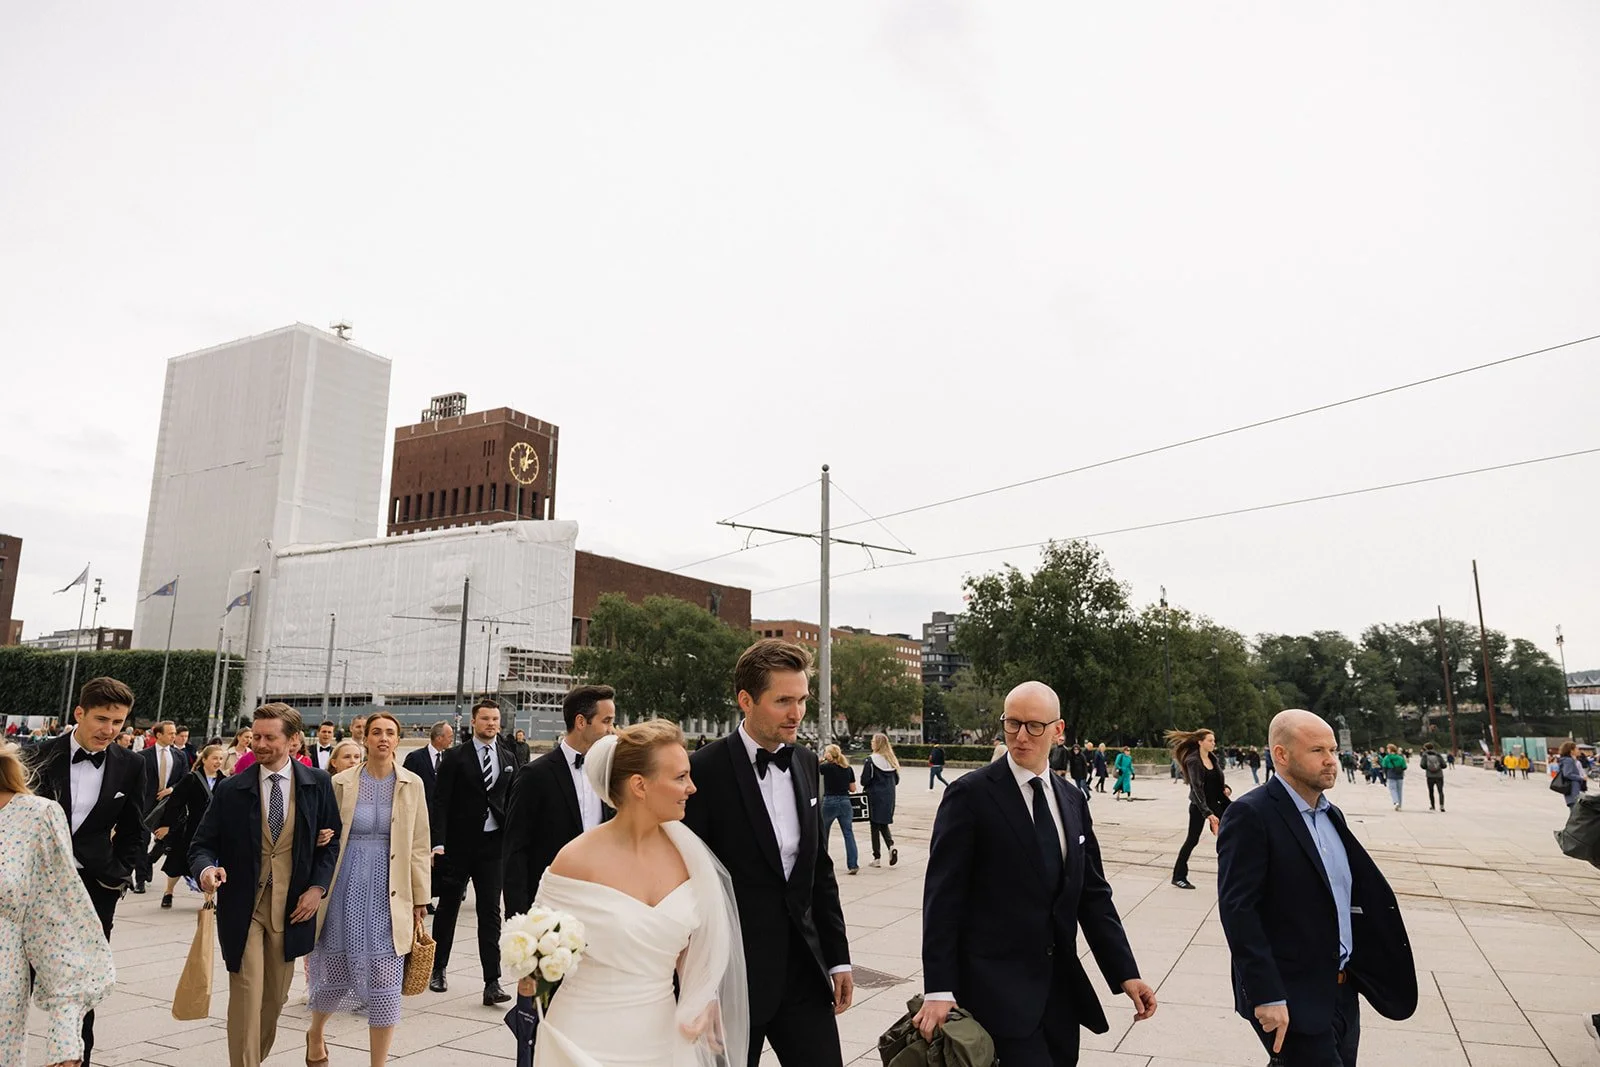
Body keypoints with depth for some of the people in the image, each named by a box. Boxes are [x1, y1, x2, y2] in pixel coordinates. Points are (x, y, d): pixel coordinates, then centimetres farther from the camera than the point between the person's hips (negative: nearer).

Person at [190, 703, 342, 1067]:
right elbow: (203, 844, -1)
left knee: (275, 997, 14)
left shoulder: (317, 785, -2)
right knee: (247, 995, -4)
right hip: (242, 907, -2)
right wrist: (206, 869, -23)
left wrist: (318, 887, -6)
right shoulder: (230, 790, -4)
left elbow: (332, 840, 5)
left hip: (293, 907, 2)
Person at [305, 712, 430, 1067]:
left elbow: (419, 846, 3)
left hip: (389, 892, 0)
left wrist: (420, 899, 2)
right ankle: (315, 1034, 44)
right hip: (347, 886, 0)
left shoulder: (412, 784, 1)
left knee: (385, 984, 0)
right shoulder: (342, 782, 0)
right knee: (336, 974, 11)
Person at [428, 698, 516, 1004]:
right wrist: (438, 842, -15)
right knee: (447, 908, 12)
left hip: (493, 845, 2)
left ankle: (492, 982, 2)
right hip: (457, 844, -2)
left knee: (490, 913, 1)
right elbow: (440, 802, -7)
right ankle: (438, 969, 32)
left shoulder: (508, 759, 8)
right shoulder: (455, 757, -3)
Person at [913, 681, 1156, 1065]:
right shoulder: (971, 794, -10)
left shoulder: (1073, 802, 9)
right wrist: (939, 989, -16)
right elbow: (943, 896, -12)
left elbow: (1093, 894, 11)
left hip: (1061, 986, 6)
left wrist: (1125, 973, 3)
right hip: (997, 987, -6)